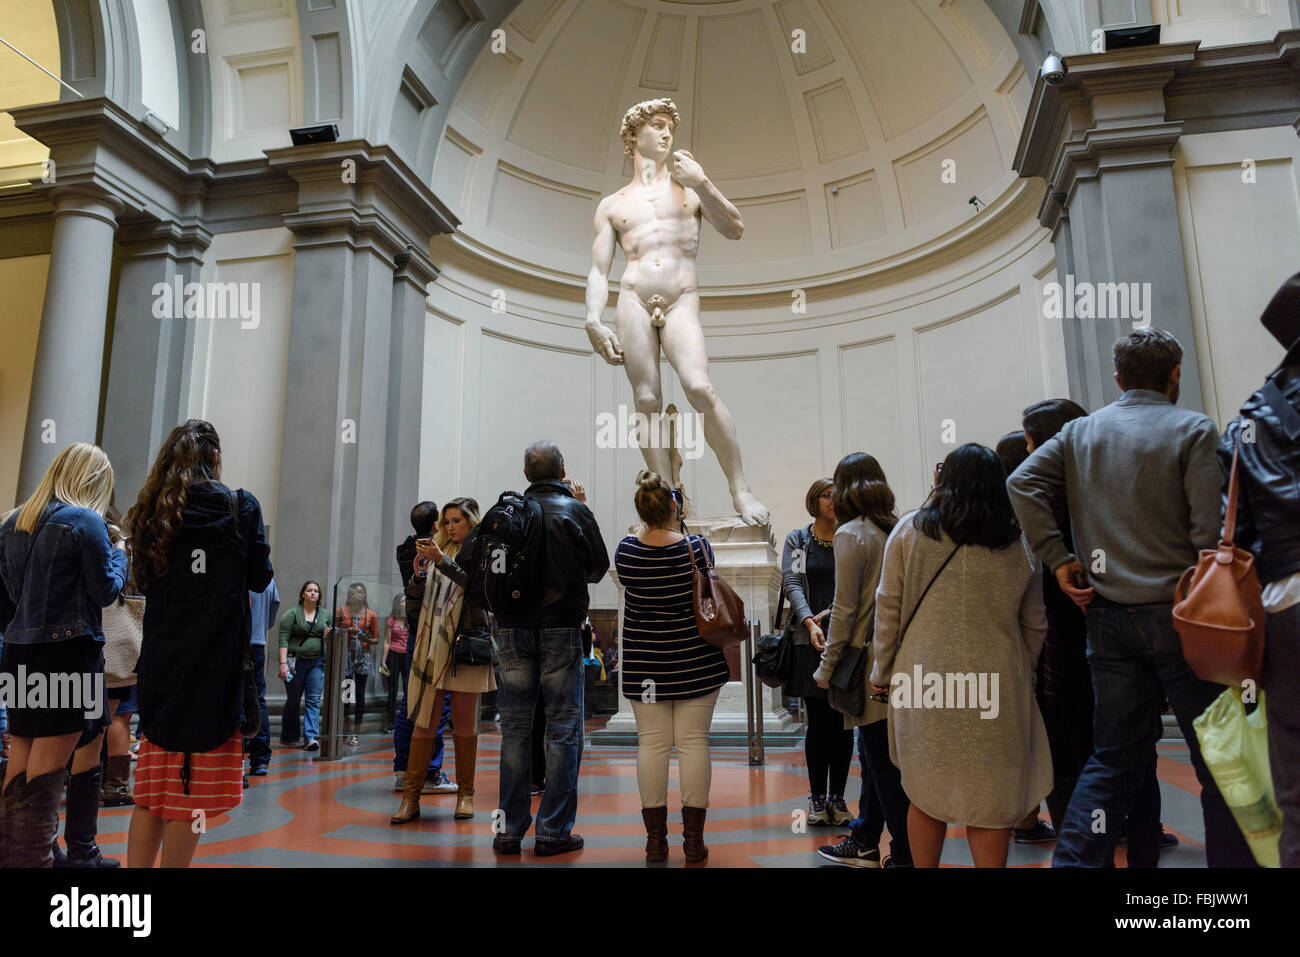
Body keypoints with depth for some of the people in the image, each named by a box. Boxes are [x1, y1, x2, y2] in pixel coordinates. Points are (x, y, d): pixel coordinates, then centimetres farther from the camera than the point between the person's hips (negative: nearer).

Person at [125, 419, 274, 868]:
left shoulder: (153, 511, 6)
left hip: (160, 662, 5)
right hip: (214, 663, -4)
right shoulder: (240, 507, -5)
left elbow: (144, 579, 14)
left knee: (152, 787, 13)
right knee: (192, 788, 2)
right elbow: (259, 578, 2)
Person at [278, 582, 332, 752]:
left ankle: (312, 737, -6)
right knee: (293, 700, 5)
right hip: (295, 661, -2)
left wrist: (329, 636, -3)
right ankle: (288, 737, 19)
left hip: (318, 662, 3)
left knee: (314, 700, -4)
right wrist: (283, 663, -15)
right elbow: (283, 639, -6)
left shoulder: (326, 614, 12)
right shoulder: (292, 613, 0)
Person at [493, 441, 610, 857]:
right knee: (563, 729, 5)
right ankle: (553, 831, 7)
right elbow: (598, 568, 8)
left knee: (514, 729, 10)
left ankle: (510, 830, 15)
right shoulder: (574, 511, -4)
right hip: (560, 629, -3)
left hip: (512, 629, 3)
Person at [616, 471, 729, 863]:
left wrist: (647, 527, 22)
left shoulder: (625, 551, -8)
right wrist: (676, 529, 25)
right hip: (696, 662, -1)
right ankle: (694, 838, 11)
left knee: (652, 743, 6)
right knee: (694, 742, 5)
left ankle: (655, 839, 13)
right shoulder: (698, 547, -11)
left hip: (645, 664, 1)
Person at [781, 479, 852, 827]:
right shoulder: (797, 540, 9)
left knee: (844, 722, 4)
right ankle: (817, 797, 13)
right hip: (811, 641, -1)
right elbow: (791, 584, -2)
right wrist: (810, 622, -16)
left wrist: (835, 610, -14)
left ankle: (837, 797, 16)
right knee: (819, 722, 0)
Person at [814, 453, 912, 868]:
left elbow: (845, 611, -13)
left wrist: (827, 668, -6)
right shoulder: (898, 529, 8)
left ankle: (905, 854, 9)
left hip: (867, 660, -8)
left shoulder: (851, 535, -12)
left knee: (883, 761, 1)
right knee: (877, 754, 17)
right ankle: (865, 842, 30)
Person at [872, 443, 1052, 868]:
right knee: (991, 801, 9)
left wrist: (883, 674, 9)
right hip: (996, 687, 0)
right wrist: (1021, 680, 22)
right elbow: (1034, 627, 10)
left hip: (923, 681, 0)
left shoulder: (909, 531, 0)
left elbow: (888, 610, 1)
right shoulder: (1020, 546, 4)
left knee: (925, 793, 13)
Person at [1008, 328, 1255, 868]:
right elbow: (1210, 533, -11)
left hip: (1107, 616, 4)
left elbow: (1022, 483, -3)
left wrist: (1058, 559, -1)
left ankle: (1074, 860, 8)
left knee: (1112, 757, 11)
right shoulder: (1194, 430, -4)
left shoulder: (1081, 432, 8)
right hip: (1178, 613, -4)